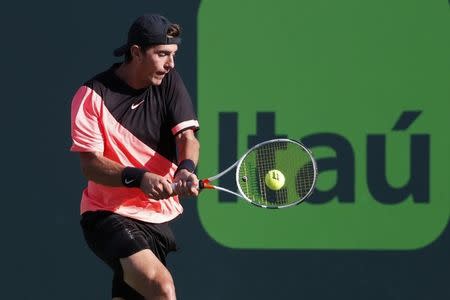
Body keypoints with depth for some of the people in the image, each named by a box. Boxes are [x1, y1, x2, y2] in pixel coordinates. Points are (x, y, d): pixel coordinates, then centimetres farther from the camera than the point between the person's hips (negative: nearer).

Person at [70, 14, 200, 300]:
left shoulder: (169, 83, 1)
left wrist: (186, 168, -31)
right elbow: (91, 164, -14)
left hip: (158, 216, 5)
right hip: (107, 214, -5)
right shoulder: (92, 96, -11)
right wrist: (139, 178, -31)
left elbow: (187, 137, -8)